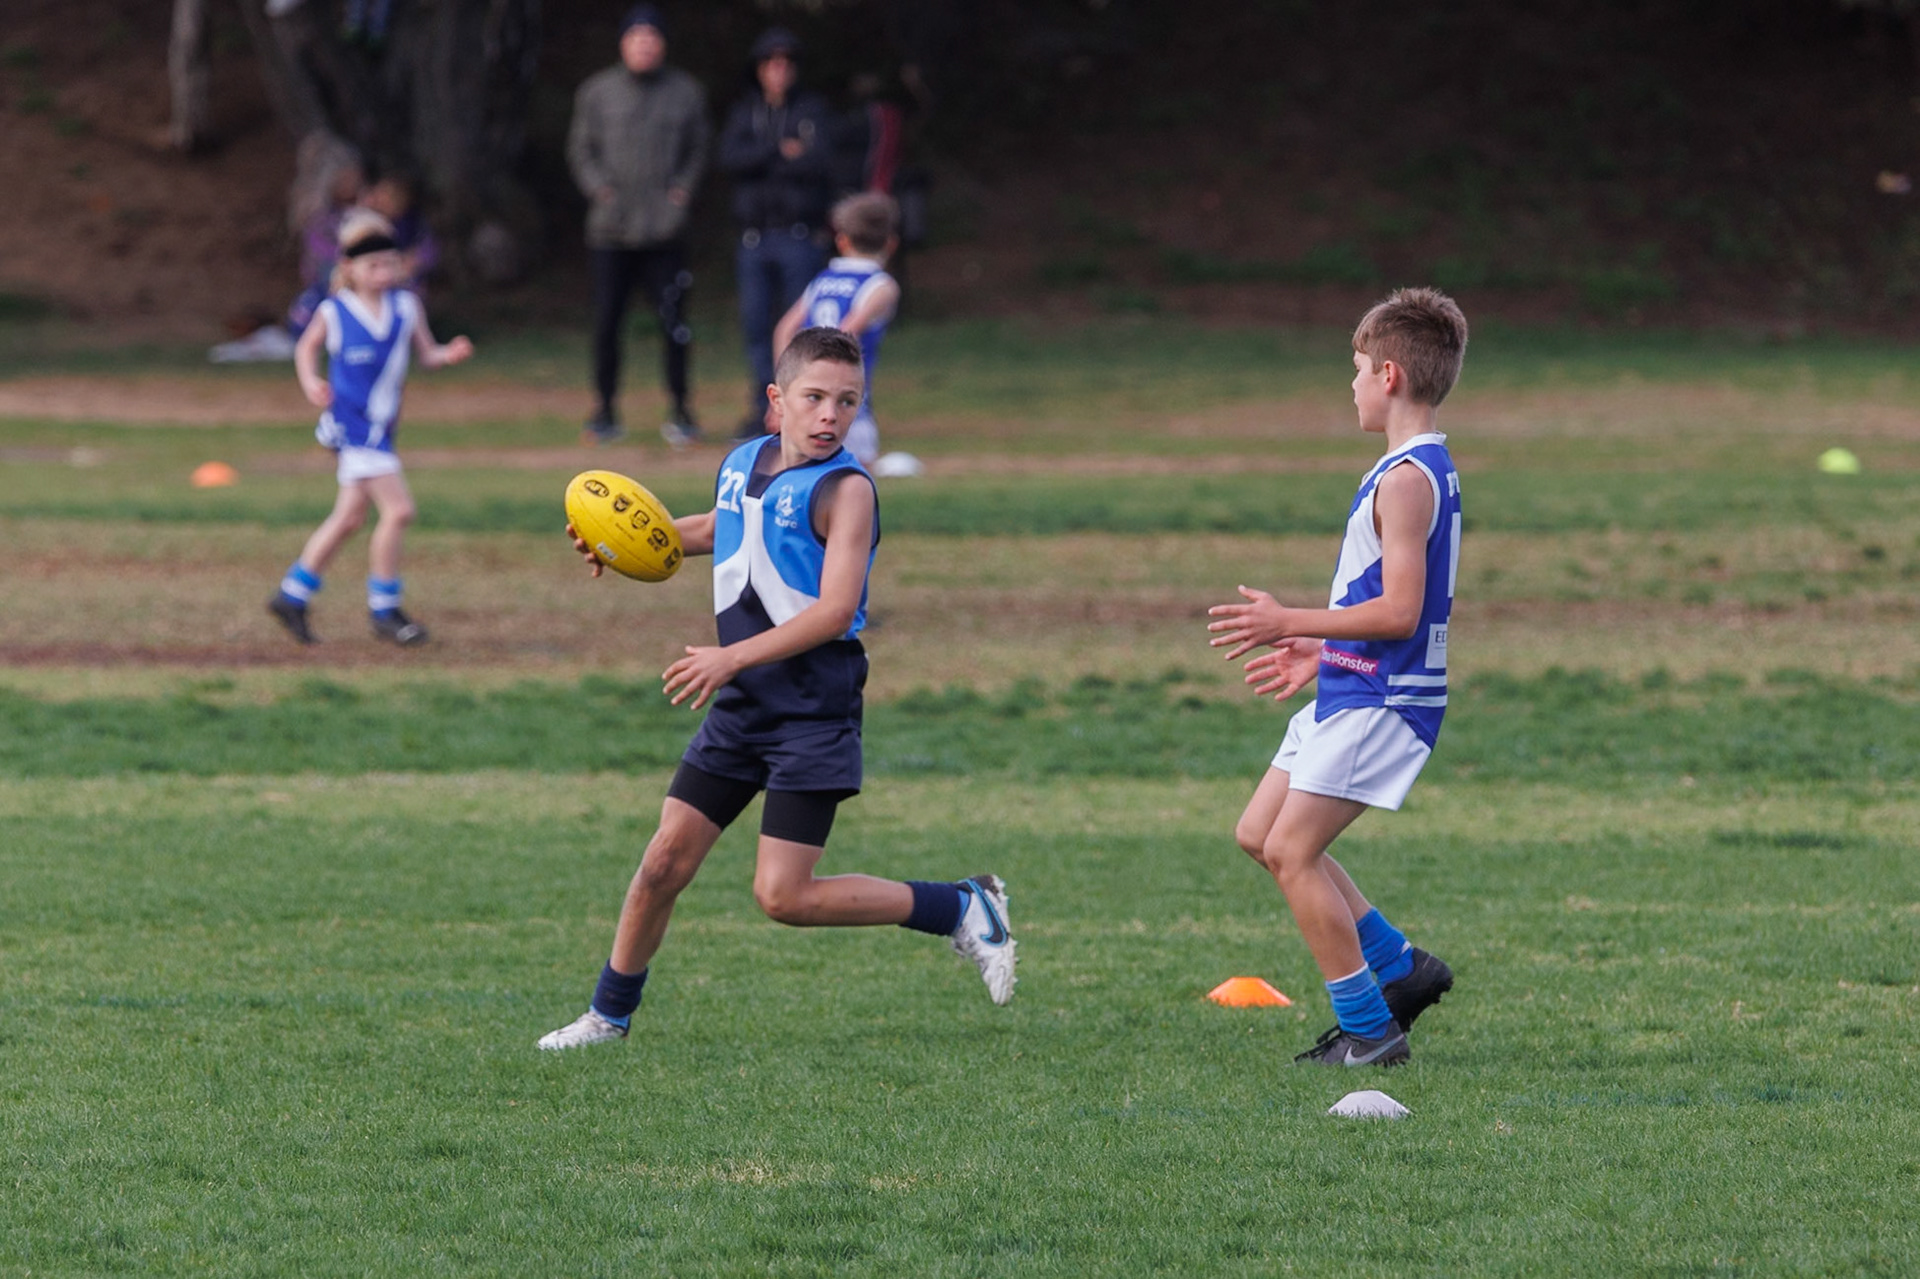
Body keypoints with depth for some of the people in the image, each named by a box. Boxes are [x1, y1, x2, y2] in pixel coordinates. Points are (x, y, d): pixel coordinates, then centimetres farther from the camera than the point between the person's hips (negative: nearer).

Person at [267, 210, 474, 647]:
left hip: (380, 427, 6)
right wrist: (311, 383, -7)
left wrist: (449, 354, -13)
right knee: (398, 509, -14)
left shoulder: (405, 307, 3)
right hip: (352, 426, -6)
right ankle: (384, 611, -3)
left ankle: (291, 596, 29)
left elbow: (426, 353, 7)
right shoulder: (333, 313, -6)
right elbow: (306, 348, 9)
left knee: (349, 517, 15)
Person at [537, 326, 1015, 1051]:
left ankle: (961, 909, 3)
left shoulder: (845, 489, -14)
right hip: (740, 707, 6)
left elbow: (835, 611, -23)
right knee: (665, 862, 5)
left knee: (783, 895, -11)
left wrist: (732, 657, -26)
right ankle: (610, 1015, 22)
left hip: (814, 712, -6)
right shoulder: (742, 465, 8)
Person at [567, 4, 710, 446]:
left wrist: (684, 187, 0)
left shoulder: (686, 92, 7)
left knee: (673, 320, -5)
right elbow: (580, 148, 12)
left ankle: (681, 410, 6)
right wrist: (598, 186, -3)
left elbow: (699, 148, 15)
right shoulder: (597, 91, 7)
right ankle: (605, 409, 10)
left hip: (665, 229, 0)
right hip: (611, 227, 0)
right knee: (606, 322, -2)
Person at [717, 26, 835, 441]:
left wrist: (762, 163, -10)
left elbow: (820, 163, -10)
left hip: (799, 233, -3)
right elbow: (730, 158, -5)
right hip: (755, 234, 3)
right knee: (755, 324, 2)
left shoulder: (813, 111, 5)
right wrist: (781, 152, -13)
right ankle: (761, 410, 8)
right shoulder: (744, 112, 13)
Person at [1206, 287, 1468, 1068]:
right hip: (1354, 690, 10)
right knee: (1259, 836, 14)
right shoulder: (1427, 470, 14)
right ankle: (1400, 967, 18)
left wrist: (1292, 623, -19)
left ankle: (1369, 1029, -3)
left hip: (1379, 702, -10)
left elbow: (1399, 611, -24)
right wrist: (1322, 651, 22)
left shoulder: (1406, 479, -19)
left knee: (1292, 852, -9)